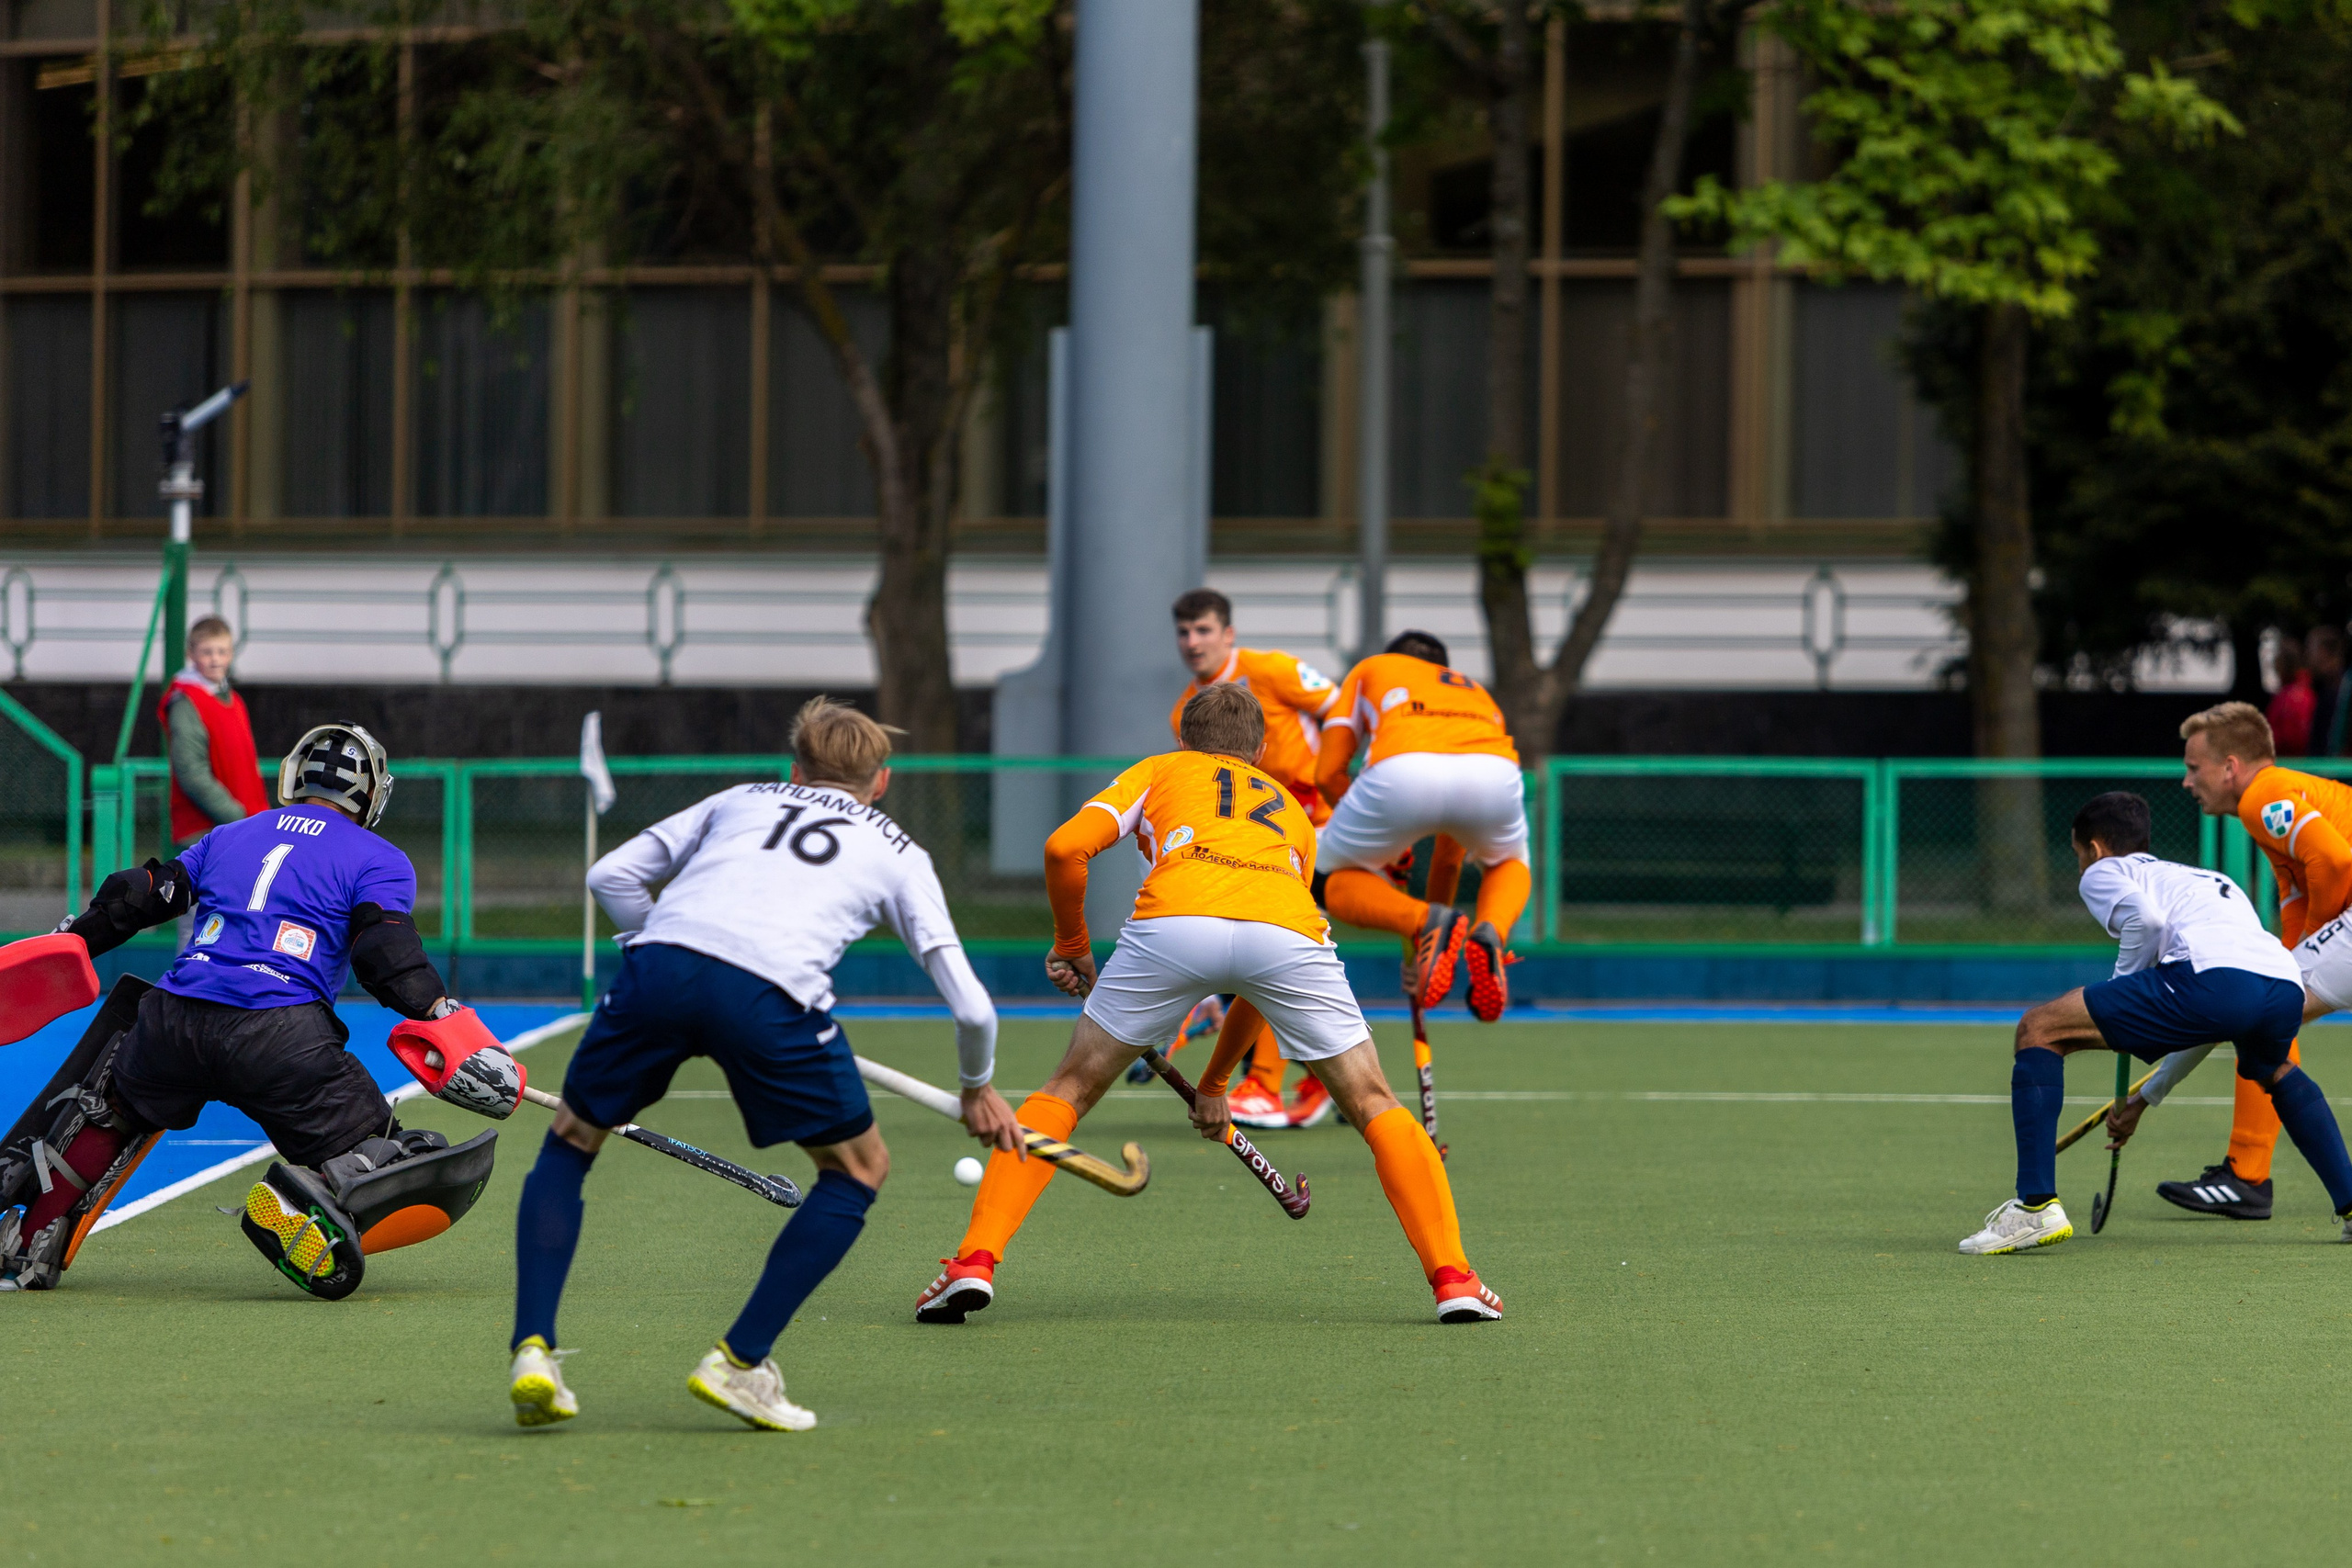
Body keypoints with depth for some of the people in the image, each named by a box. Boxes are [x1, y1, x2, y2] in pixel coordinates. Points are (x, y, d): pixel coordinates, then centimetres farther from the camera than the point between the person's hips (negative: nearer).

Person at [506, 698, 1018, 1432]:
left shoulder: (741, 800, 34)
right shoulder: (898, 852, 28)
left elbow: (610, 875, 27)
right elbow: (970, 1004, 22)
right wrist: (978, 1089, 41)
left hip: (657, 966, 2)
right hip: (772, 990, -2)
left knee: (569, 1143, 25)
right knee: (858, 1171, 22)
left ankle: (532, 1349, 7)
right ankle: (738, 1362, 11)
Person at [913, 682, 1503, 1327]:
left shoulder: (1158, 771, 33)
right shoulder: (1291, 811, 41)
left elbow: (1066, 847, 14)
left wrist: (1072, 947, 30)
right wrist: (1213, 1084, 55)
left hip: (1173, 921, -1)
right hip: (1290, 929, 1)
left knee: (1067, 1091, 15)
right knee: (1374, 1106, 18)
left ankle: (974, 1262, 3)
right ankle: (1452, 1278, 8)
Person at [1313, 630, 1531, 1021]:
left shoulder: (1370, 670, 38)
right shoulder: (1476, 693, 44)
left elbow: (1327, 774, 27)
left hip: (1401, 770, -3)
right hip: (1495, 769, 3)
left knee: (1339, 886, 22)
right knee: (1510, 864, 36)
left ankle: (1426, 921, -11)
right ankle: (1490, 931, 0)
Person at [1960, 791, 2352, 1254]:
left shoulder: (2102, 872, 22)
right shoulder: (2207, 879, 43)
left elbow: (2147, 918, -3)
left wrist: (2121, 988, 13)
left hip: (2212, 973, -7)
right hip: (2287, 981, 7)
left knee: (2037, 1031, 4)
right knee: (2276, 1072, 43)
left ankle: (2036, 1207, -8)